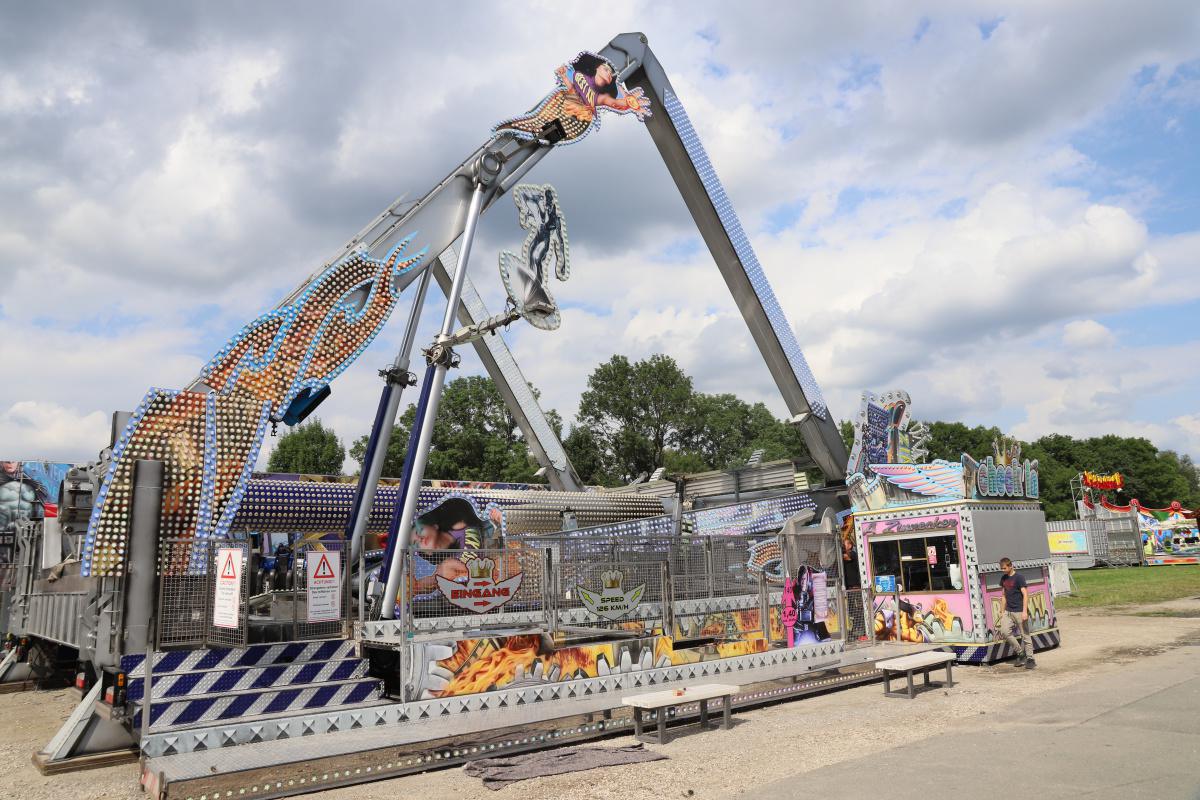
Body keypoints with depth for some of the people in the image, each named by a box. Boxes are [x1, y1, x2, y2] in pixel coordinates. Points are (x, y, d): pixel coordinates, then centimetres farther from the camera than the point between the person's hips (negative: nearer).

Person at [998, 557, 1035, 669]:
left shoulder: (1018, 577, -9)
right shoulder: (1003, 578, 11)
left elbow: (1025, 595, -13)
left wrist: (1025, 611, -21)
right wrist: (1003, 611, 17)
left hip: (1019, 611, -6)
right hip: (1008, 611, 6)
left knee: (1025, 635, -1)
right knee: (1004, 631, -8)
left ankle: (1030, 658, 10)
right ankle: (1020, 653, 8)